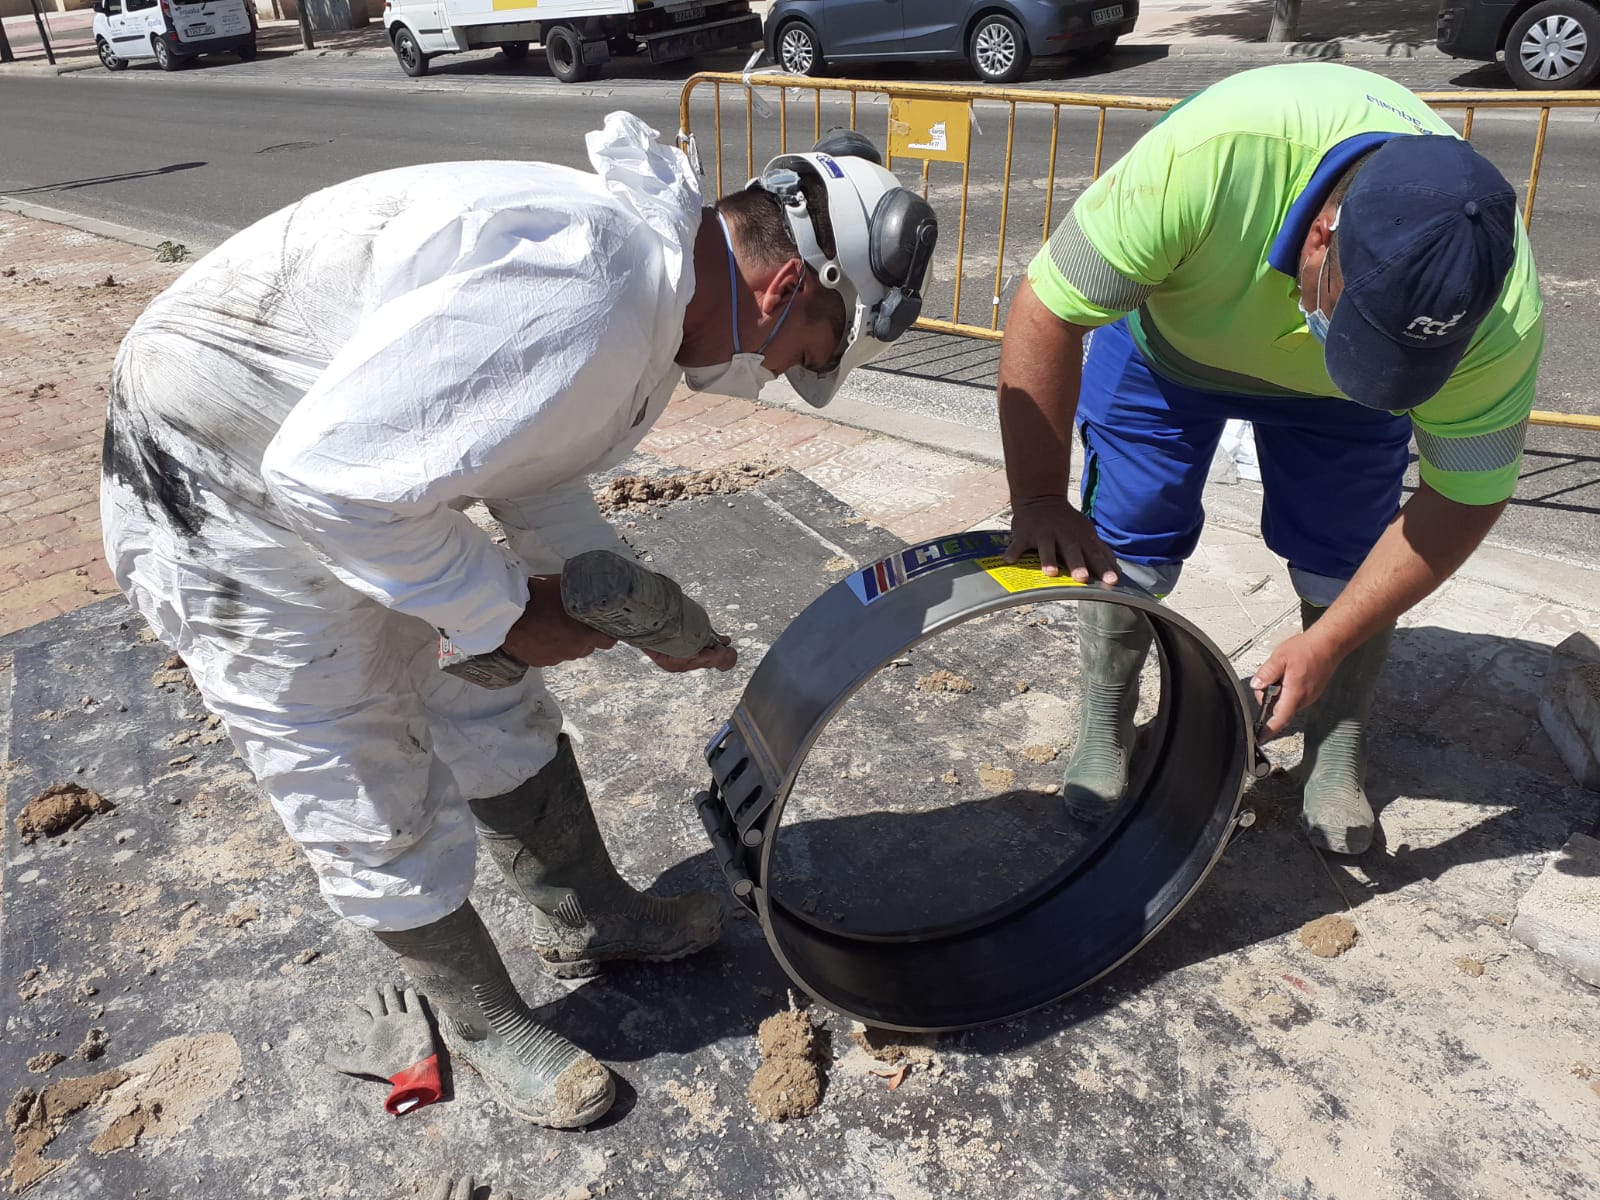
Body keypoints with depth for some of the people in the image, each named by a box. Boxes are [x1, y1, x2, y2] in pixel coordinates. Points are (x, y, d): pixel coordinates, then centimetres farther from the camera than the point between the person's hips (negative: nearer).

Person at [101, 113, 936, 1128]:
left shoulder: (652, 256, -1)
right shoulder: (586, 294, -35)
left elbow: (525, 456, 9)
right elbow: (335, 473, -34)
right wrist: (503, 607, -19)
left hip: (352, 473, 9)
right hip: (230, 513, -9)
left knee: (503, 717, 18)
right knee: (382, 811, 6)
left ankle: (591, 919, 40)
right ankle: (485, 1021, 30)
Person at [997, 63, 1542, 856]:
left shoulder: (1500, 311, -34)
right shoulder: (1208, 155, -44)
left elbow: (1466, 498, -21)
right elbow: (1046, 314, -35)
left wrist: (1326, 643, -24)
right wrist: (1038, 501, -33)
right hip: (1166, 331, -1)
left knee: (1348, 556, -7)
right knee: (1122, 545, -5)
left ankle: (1339, 759, 16)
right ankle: (1104, 734, 17)